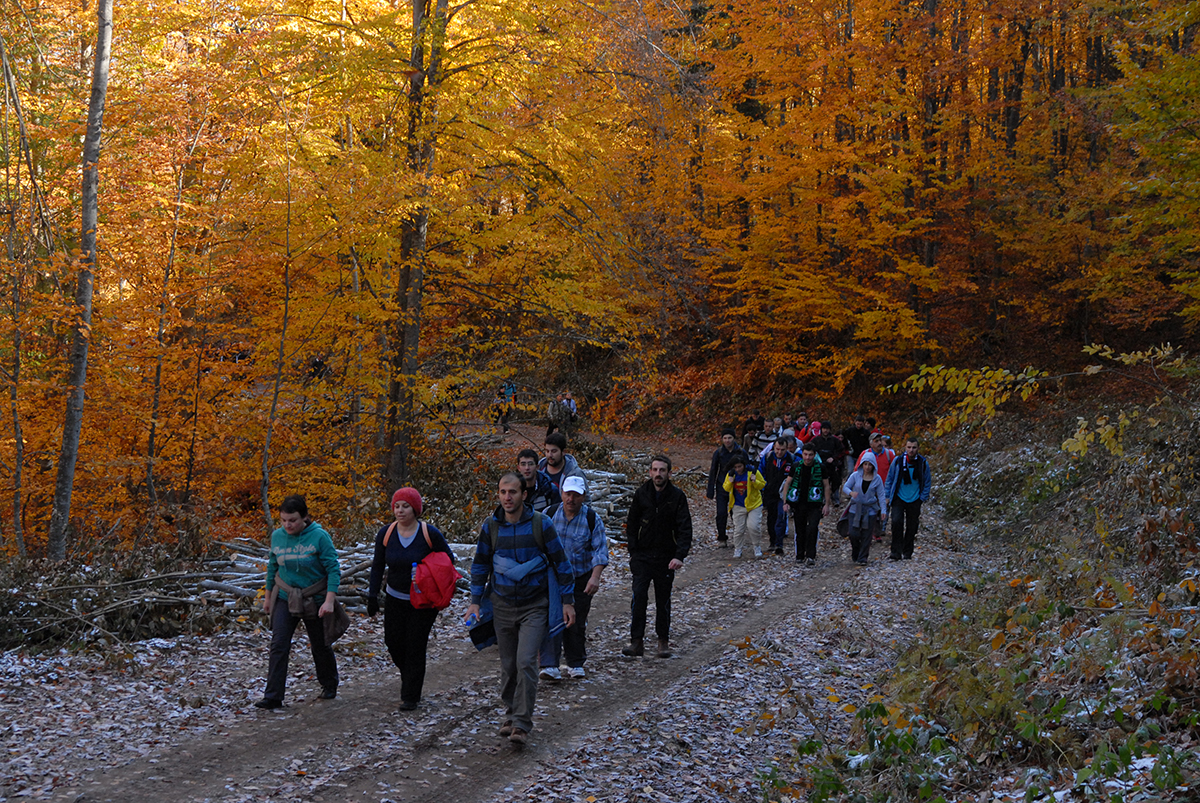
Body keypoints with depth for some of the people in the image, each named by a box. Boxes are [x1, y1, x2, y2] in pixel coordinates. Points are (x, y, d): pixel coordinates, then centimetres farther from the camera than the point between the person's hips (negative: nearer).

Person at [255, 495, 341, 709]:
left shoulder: (319, 536, -16)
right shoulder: (277, 536, -3)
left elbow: (334, 569, -14)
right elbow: (272, 567, 12)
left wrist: (329, 601, -22)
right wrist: (268, 596, 16)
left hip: (314, 601, -3)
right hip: (285, 598, 3)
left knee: (320, 646, 12)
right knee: (278, 645, -9)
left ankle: (329, 685, 37)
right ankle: (273, 696, -7)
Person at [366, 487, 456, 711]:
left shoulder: (430, 533, -14)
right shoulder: (385, 533, -5)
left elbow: (448, 559, -1)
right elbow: (377, 566, 6)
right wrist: (372, 596, 4)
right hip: (395, 598, 4)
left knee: (415, 646, -3)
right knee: (393, 641, 3)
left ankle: (410, 696, 9)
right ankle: (409, 675, 34)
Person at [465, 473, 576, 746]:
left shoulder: (540, 524, -8)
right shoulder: (491, 526, 0)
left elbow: (560, 562, -1)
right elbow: (480, 564, 12)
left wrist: (568, 601, -2)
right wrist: (475, 601, 6)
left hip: (535, 607, -3)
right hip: (502, 606, 3)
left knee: (526, 662, -14)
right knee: (508, 665, 10)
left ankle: (522, 723, -8)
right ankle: (511, 713, 29)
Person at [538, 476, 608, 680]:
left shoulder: (593, 519, -8)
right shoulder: (549, 514, -3)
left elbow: (600, 549, -11)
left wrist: (595, 577, -23)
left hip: (581, 579, 0)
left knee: (577, 623, 7)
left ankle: (576, 664, 24)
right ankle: (550, 666, -16)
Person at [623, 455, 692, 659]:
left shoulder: (677, 497, -6)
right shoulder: (641, 494, 0)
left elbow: (685, 529, -10)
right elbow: (631, 525, 9)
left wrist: (679, 556, -21)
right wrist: (633, 552, 0)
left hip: (666, 557, -1)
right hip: (643, 556, 1)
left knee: (663, 600, 8)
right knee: (639, 596, -11)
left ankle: (663, 641, 21)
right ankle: (637, 641, -6)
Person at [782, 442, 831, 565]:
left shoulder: (820, 468, -2)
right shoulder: (796, 467, 2)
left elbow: (826, 486, 4)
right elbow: (788, 484, 9)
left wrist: (827, 504, 0)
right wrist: (786, 502, 3)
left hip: (814, 504, -2)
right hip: (799, 504, 2)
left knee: (812, 529, -17)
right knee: (800, 531, 8)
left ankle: (810, 556, -14)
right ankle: (800, 555, 22)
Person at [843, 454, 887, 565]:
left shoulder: (877, 479, -1)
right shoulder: (855, 476, -3)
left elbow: (881, 496, 0)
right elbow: (845, 487, 0)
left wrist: (883, 510, -9)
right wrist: (851, 492, -23)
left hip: (870, 510, 0)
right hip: (855, 509, 0)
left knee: (866, 536, -2)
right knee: (853, 533, -6)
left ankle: (862, 558, 9)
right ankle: (855, 554, 21)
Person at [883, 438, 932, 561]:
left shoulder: (923, 463, -4)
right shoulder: (898, 461, -5)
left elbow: (927, 482, 8)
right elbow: (889, 479, 6)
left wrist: (923, 498, 2)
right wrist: (887, 496, 4)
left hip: (914, 500, 1)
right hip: (899, 498, -1)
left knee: (912, 527, 7)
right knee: (896, 522, -19)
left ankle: (907, 553, 23)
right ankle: (896, 553, -15)